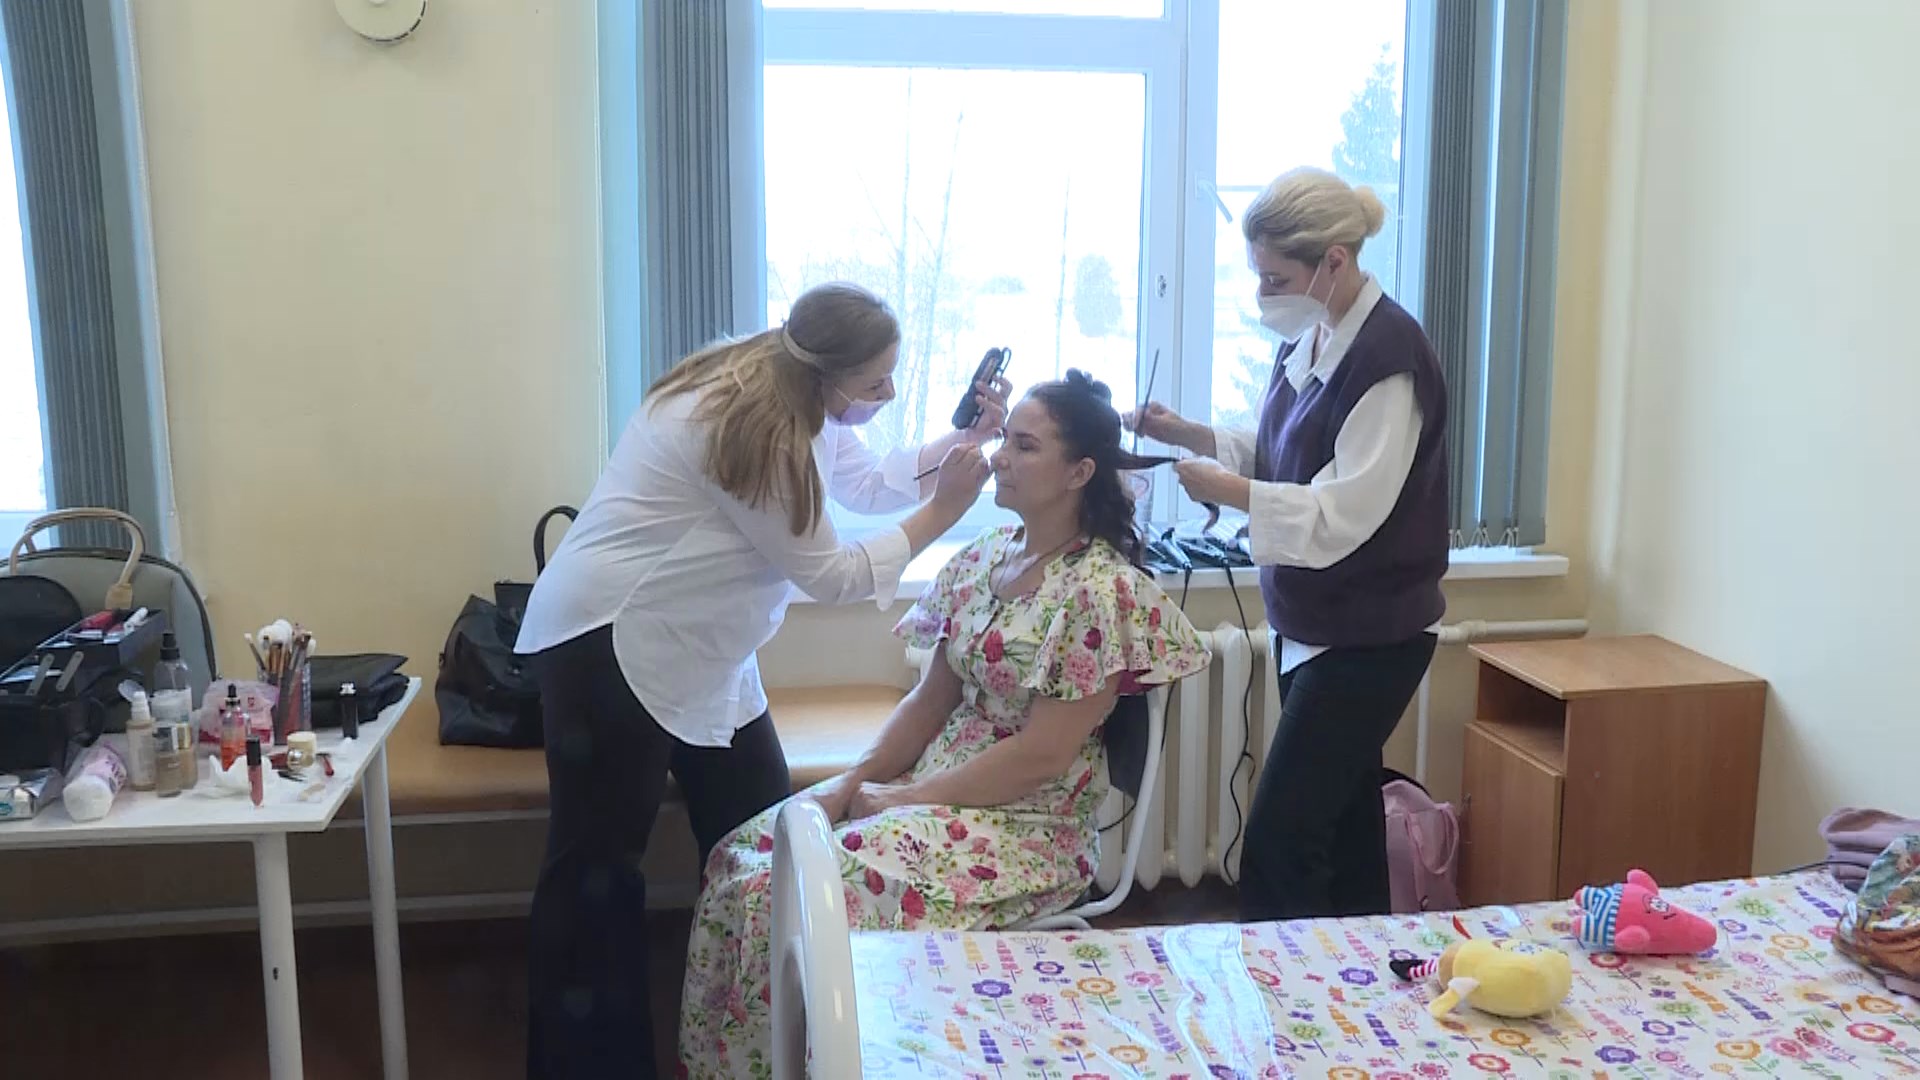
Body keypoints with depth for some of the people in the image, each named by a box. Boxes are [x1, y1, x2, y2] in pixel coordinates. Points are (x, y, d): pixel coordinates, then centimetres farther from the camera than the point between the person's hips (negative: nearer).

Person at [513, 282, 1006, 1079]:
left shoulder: (787, 397, 1)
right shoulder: (750, 428, -26)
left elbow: (866, 483, 14)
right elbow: (829, 577, -19)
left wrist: (964, 442, 1)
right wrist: (941, 514, -13)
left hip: (694, 651, 10)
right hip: (610, 642, -10)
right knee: (598, 864, -1)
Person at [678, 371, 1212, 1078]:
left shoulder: (1100, 591, -17)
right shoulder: (985, 556, 6)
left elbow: (1042, 757, -19)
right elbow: (932, 697, 10)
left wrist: (902, 799, -14)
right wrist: (856, 781, -3)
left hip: (1029, 827, -8)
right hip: (936, 786, 8)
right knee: (746, 857, -6)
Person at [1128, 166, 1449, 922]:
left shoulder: (1388, 355, -21)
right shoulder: (1312, 338, 4)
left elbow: (1343, 514, -23)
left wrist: (1228, 491, -21)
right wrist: (1186, 435, 3)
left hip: (1368, 636, -9)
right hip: (1313, 623, 9)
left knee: (1280, 841, -7)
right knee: (1342, 820, 18)